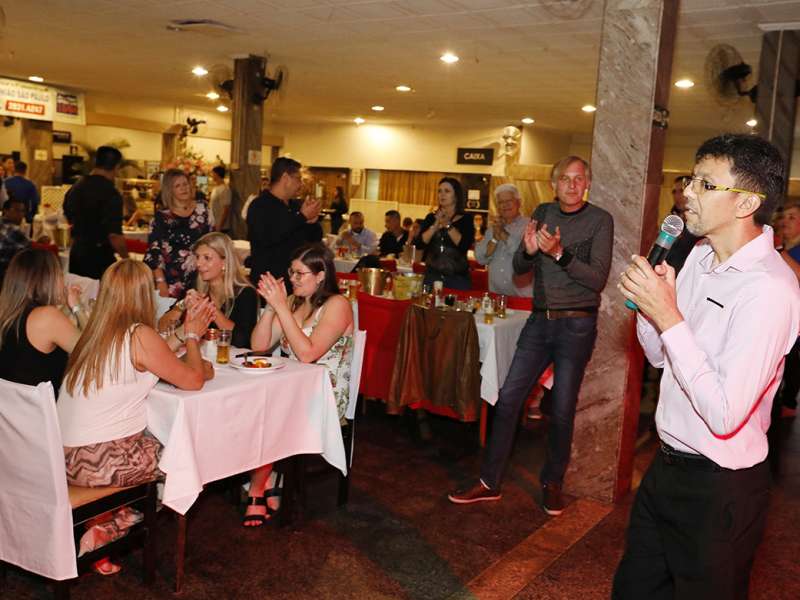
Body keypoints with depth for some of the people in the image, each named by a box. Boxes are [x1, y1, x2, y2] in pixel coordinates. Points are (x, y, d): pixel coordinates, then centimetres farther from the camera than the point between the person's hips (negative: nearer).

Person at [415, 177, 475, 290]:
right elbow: (419, 244, -5)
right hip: (432, 276, 2)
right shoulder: (431, 218, 7)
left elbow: (465, 246, -15)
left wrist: (448, 225, -17)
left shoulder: (466, 219, 0)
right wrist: (435, 225, -15)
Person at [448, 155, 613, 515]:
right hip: (539, 321, 4)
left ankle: (552, 483, 24)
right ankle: (489, 482, 12)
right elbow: (519, 269, 10)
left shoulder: (600, 221, -5)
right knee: (508, 399, 2)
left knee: (562, 410, 4)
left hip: (576, 325, -4)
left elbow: (598, 279, -13)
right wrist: (528, 250, -12)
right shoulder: (543, 213, 9)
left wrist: (559, 253, -24)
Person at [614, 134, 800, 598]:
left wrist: (669, 317, -27)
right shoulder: (700, 257, 3)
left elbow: (725, 414, -29)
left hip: (718, 488, -8)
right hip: (668, 465, 8)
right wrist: (648, 300, -8)